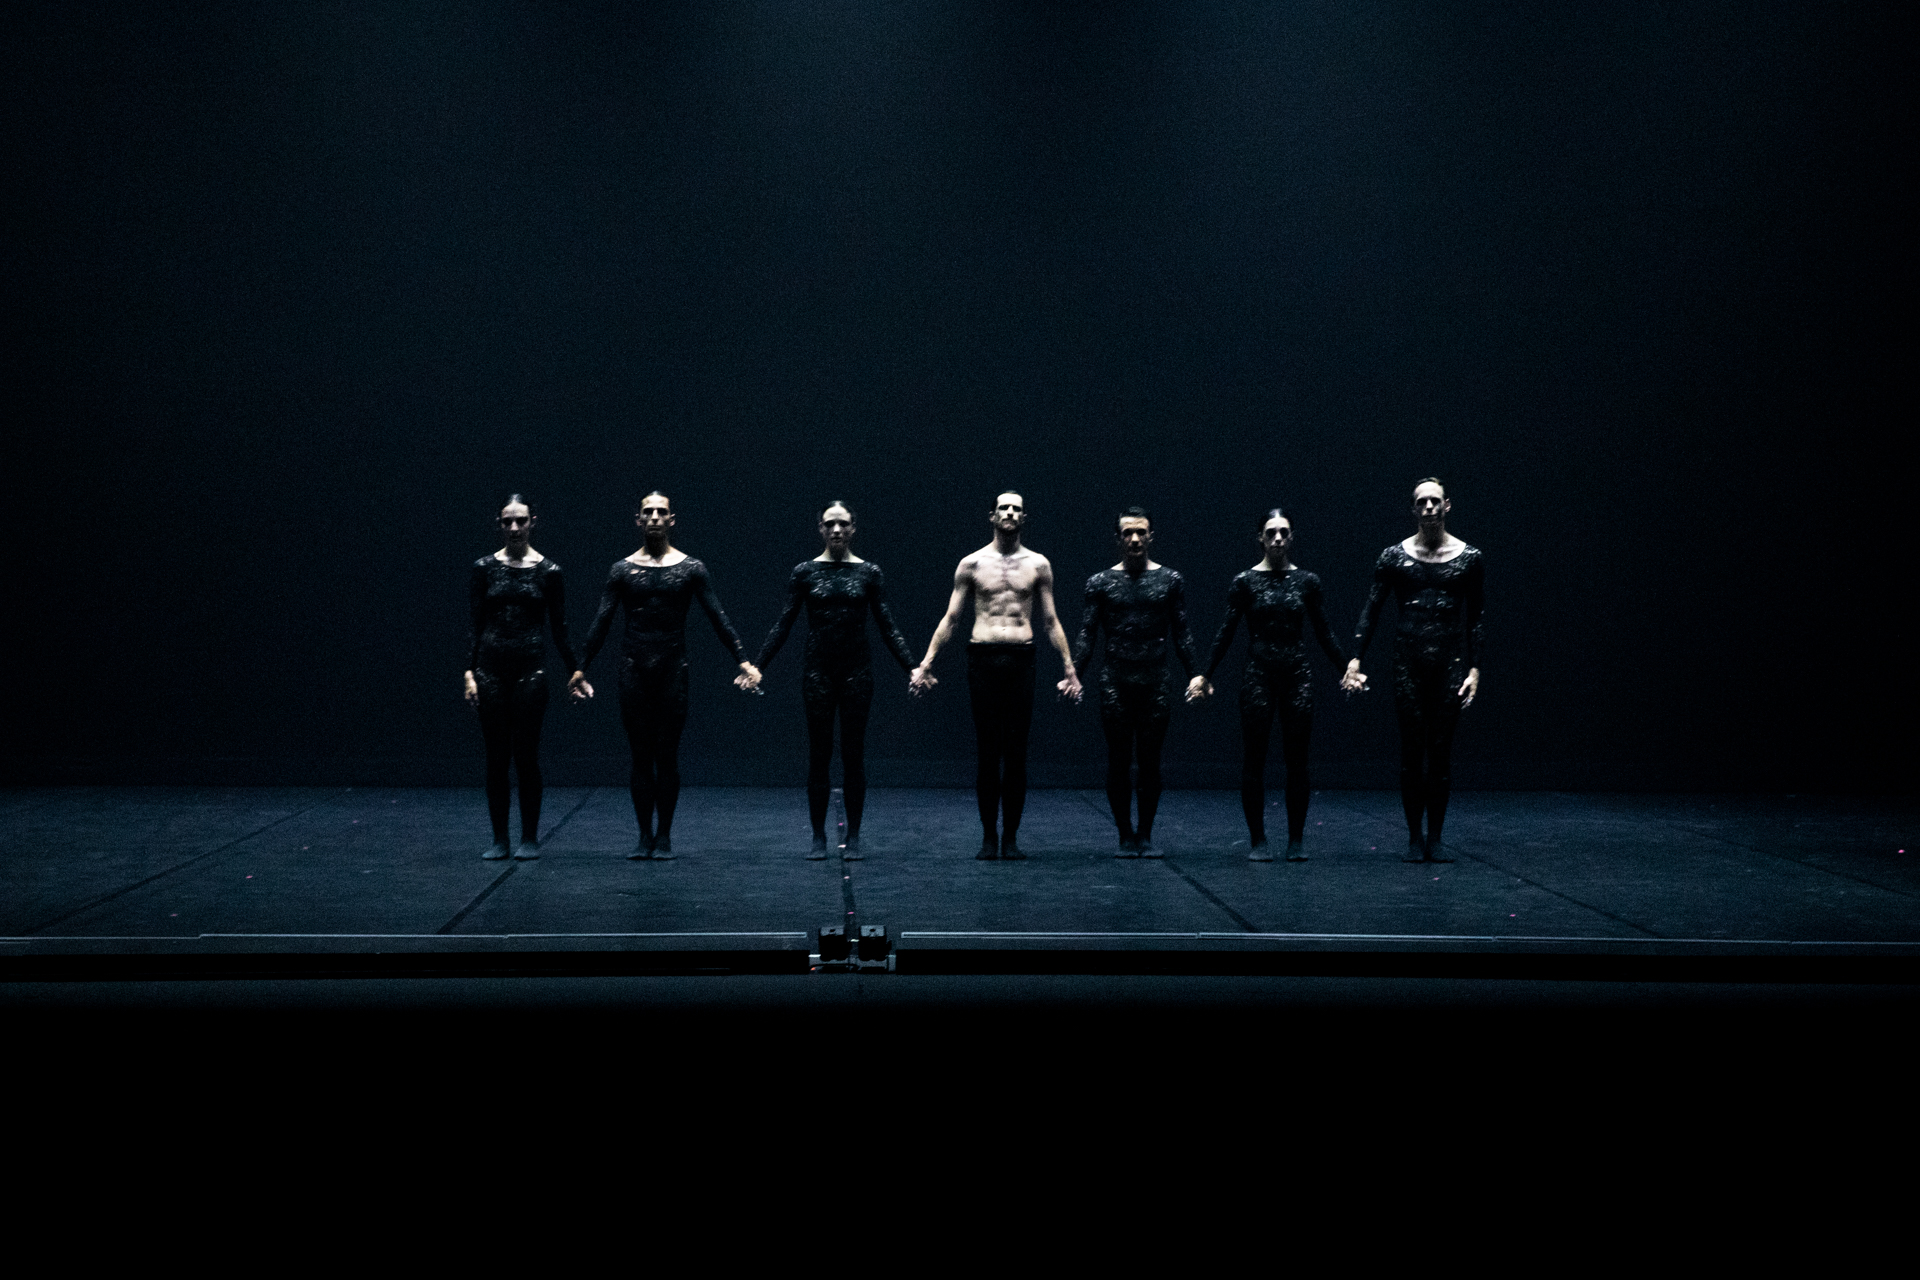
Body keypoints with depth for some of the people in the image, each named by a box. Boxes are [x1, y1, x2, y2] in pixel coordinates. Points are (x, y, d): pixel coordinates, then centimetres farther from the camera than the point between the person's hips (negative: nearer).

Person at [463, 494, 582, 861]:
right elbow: (474, 624, 3)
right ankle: (499, 839, 12)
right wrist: (469, 672, -4)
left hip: (529, 669, -1)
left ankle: (529, 838, 11)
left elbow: (558, 627, 5)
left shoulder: (548, 571, 1)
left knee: (526, 755, 0)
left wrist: (575, 670, 1)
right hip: (490, 669, 1)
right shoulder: (484, 568, 3)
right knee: (496, 757, 4)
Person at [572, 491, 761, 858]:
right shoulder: (622, 570, 7)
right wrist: (581, 667, 0)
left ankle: (664, 837, 9)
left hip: (673, 668, -1)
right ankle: (644, 836, 9)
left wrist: (743, 660, -8)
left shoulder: (691, 568, 4)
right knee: (641, 756, 3)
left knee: (667, 755, 0)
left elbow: (717, 617, 0)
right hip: (634, 669, 1)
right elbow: (602, 621, 5)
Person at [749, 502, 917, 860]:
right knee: (818, 754, 2)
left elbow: (887, 626, 3)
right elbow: (783, 625, 3)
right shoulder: (804, 572, 2)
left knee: (854, 754, 3)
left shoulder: (869, 572, 2)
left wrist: (911, 667, -6)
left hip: (857, 670, 0)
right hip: (817, 670, 0)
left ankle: (853, 838, 11)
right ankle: (818, 837, 10)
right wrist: (756, 665, -4)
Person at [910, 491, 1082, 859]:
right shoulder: (972, 564, 7)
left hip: (1021, 661, 1)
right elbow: (951, 618, 8)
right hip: (983, 659, -1)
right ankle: (989, 837, 8)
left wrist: (1069, 667, 9)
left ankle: (1011, 837, 8)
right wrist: (926, 663, 2)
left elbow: (1050, 621, 13)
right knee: (987, 751, 0)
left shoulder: (1038, 565, 10)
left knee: (1016, 752, 1)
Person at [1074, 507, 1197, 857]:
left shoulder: (1170, 581, 6)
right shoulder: (1101, 582, 5)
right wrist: (1074, 674, -9)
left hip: (1155, 683, 0)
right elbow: (1087, 634, 3)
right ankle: (1126, 835, 10)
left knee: (1150, 762, 3)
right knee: (1118, 761, 1)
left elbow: (1181, 634, 7)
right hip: (1115, 683, 0)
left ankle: (1146, 835, 13)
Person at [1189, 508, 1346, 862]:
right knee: (1253, 760, 0)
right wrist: (1206, 674, -4)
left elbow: (1324, 633, 9)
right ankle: (1257, 840, 9)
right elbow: (1226, 633, 1)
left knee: (1297, 760, 3)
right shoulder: (1245, 582, 0)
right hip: (1258, 677, -1)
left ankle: (1296, 840, 12)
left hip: (1297, 677, 1)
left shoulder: (1307, 581, 5)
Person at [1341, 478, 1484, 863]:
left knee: (1441, 751, 2)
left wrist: (1474, 669, -1)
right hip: (1408, 662, 0)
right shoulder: (1394, 557, 2)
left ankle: (1436, 836, 11)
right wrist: (1356, 659, -7)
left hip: (1451, 662, 0)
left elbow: (1476, 619, 6)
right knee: (1411, 751, 0)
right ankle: (1414, 836, 10)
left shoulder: (1469, 558, 3)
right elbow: (1371, 610, 2)